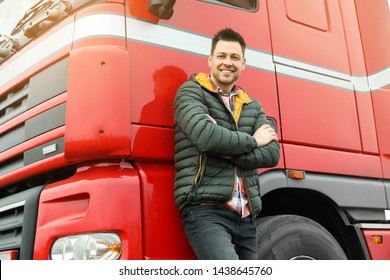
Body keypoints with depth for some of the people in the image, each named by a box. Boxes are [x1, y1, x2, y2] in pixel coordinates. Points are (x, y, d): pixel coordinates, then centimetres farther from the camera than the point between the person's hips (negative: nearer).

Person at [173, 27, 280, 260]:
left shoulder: (253, 106, 19)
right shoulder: (191, 92, 3)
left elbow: (272, 153, 4)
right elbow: (205, 136, -17)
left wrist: (227, 151, -11)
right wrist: (253, 141, -2)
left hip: (246, 216, 6)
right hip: (206, 210, -6)